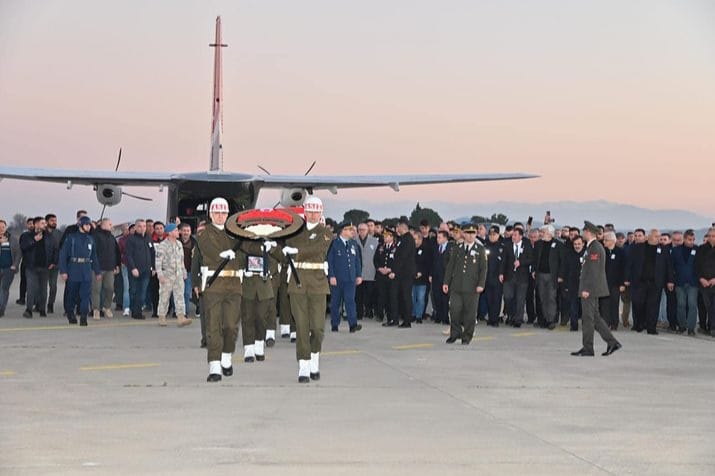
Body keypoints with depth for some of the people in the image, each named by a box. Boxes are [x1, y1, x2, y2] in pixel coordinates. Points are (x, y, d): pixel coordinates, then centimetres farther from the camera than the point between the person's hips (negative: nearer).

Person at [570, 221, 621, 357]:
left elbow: (593, 270, -21)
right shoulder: (593, 246, 16)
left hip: (590, 289, -10)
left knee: (588, 318, -5)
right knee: (595, 317, 12)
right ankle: (612, 342, 12)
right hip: (591, 288, 10)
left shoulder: (594, 248, -15)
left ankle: (587, 349, 0)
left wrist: (586, 289, -22)